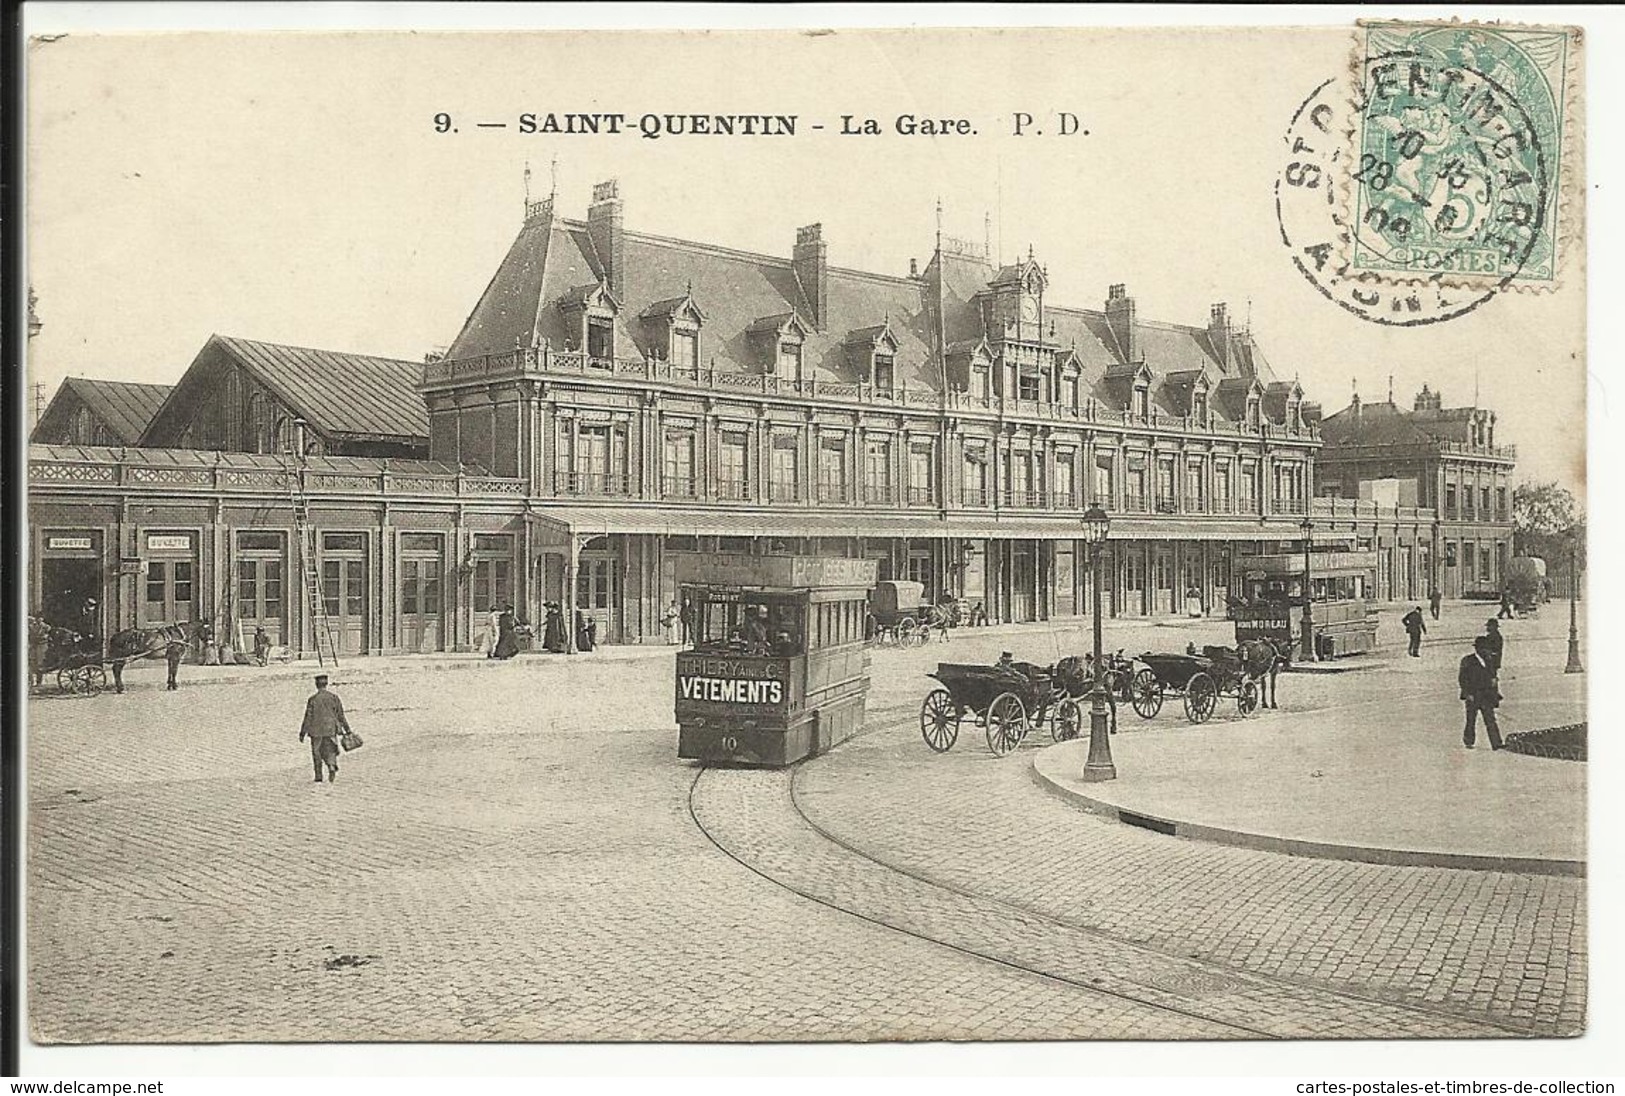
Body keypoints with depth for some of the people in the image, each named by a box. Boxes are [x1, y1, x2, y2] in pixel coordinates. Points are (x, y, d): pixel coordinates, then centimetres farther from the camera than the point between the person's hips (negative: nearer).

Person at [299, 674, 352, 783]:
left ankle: (318, 778, 17)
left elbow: (308, 718, -7)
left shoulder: (312, 699, -9)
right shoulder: (334, 697, -2)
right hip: (331, 730, 1)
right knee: (330, 751, 10)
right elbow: (341, 715, 1)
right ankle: (332, 766, -21)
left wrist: (302, 733, 0)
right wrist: (347, 729, 9)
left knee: (317, 754, 13)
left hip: (316, 731, -1)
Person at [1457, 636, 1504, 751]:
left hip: (1487, 696, 4)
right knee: (1471, 721, 6)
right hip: (1473, 696, -4)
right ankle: (1468, 742, 21)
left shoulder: (1488, 661, 11)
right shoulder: (1467, 661, -5)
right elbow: (1462, 678, -8)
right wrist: (1467, 693, -15)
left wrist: (1495, 694, 14)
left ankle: (1496, 744, -8)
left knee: (1490, 719, -4)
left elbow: (1493, 678, 18)